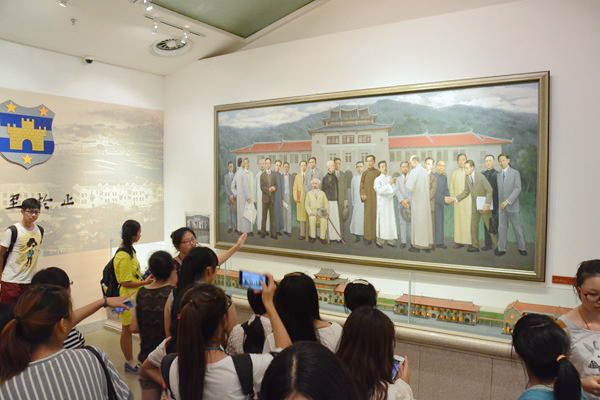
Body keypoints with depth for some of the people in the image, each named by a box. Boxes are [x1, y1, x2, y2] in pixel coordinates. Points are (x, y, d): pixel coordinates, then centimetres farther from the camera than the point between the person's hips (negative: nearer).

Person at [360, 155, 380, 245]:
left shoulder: (378, 173, 1)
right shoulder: (364, 173, 9)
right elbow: (362, 185, 9)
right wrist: (362, 194, -6)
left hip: (376, 197, -2)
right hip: (368, 198, 2)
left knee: (376, 216, 1)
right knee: (368, 216, 1)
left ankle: (376, 235, 8)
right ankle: (368, 236, 6)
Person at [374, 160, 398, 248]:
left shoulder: (390, 178, 10)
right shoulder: (377, 179, -1)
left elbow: (394, 191, 7)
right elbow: (380, 191, -15)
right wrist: (389, 184, -13)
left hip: (390, 203, 4)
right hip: (381, 203, -4)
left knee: (391, 221, 3)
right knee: (382, 222, -5)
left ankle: (390, 240, 7)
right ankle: (380, 241, -2)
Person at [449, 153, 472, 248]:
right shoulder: (455, 173, 10)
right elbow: (451, 186, 12)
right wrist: (453, 197, 2)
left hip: (468, 200, -2)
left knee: (468, 219, -4)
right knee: (458, 219, 2)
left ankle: (469, 241, 0)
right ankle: (459, 241, 4)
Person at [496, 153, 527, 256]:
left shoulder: (515, 173, -3)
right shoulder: (499, 175, 11)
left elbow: (517, 189, -11)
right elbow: (499, 190, 9)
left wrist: (508, 201, -19)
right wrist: (500, 202, 0)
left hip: (513, 206, -4)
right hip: (502, 206, 4)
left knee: (517, 228, 4)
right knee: (502, 228, 4)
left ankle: (522, 248, 17)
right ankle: (501, 249, 11)